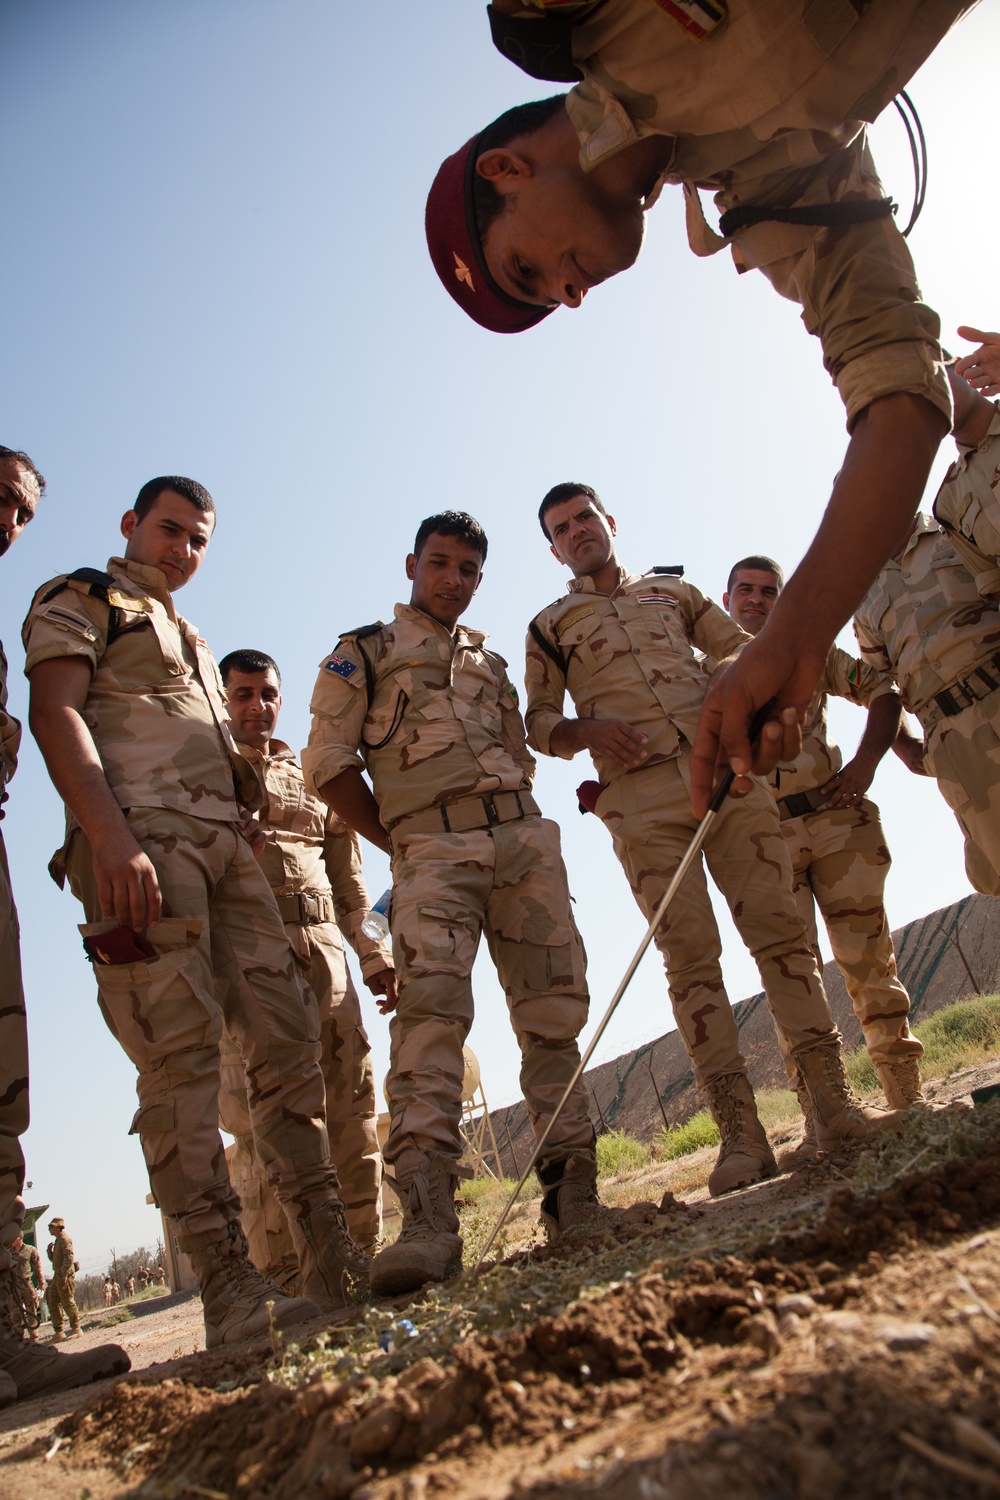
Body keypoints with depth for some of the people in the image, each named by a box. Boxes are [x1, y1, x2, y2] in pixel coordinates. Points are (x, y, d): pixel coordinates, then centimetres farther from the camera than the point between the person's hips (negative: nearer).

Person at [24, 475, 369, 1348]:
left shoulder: (192, 642, 33)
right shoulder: (80, 600, 10)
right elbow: (56, 714, -7)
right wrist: (110, 837, -21)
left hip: (224, 840, 8)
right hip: (140, 836, -8)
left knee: (287, 1033, -1)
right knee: (181, 1051, -13)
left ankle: (333, 1259, 3)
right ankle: (229, 1289, -11)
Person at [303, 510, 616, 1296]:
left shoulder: (491, 662, 27)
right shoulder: (363, 653, 12)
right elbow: (329, 763, 3)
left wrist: (518, 831, 12)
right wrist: (400, 844, 1)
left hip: (524, 841, 5)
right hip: (433, 852, -4)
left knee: (554, 1011, 0)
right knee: (430, 1009, -21)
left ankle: (573, 1193, 9)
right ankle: (427, 1217, -22)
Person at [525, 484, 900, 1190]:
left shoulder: (673, 590, 23)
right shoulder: (550, 626, 17)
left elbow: (743, 651, 22)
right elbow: (537, 720, 13)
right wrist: (587, 729, -8)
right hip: (640, 798, -2)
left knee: (781, 927, -4)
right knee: (691, 958, -6)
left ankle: (835, 1103, 2)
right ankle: (742, 1131, -3)